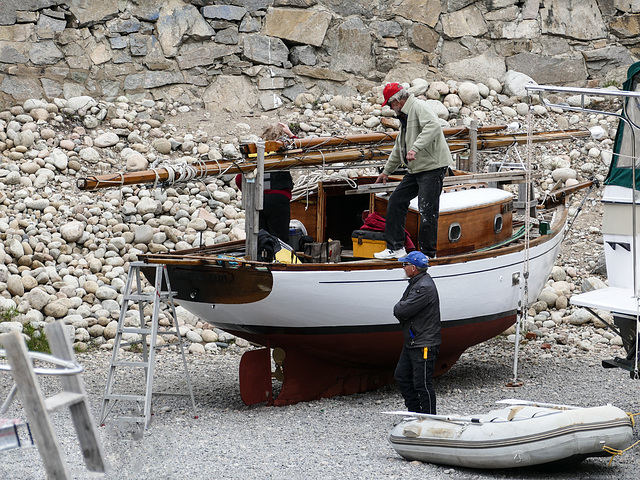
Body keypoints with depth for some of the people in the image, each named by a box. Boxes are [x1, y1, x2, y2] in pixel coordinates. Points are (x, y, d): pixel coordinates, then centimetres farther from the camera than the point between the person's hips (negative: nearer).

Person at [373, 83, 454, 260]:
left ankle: (428, 252, -1)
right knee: (396, 200, 8)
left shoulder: (418, 107, -10)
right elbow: (399, 147, 33)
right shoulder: (405, 115, 22)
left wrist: (415, 148, -37)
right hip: (416, 170, 11)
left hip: (432, 167, -11)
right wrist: (387, 171, 39)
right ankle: (395, 247, 12)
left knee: (427, 210, -9)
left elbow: (433, 126, -30)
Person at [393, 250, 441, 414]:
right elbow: (399, 311, 14)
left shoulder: (424, 287, -20)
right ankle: (416, 414, 22)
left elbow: (402, 310, -25)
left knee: (422, 383, -5)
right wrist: (401, 310, -7)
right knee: (402, 376, 15)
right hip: (412, 342, 11)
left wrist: (399, 309, -3)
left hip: (424, 345, -11)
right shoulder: (415, 283, 14)